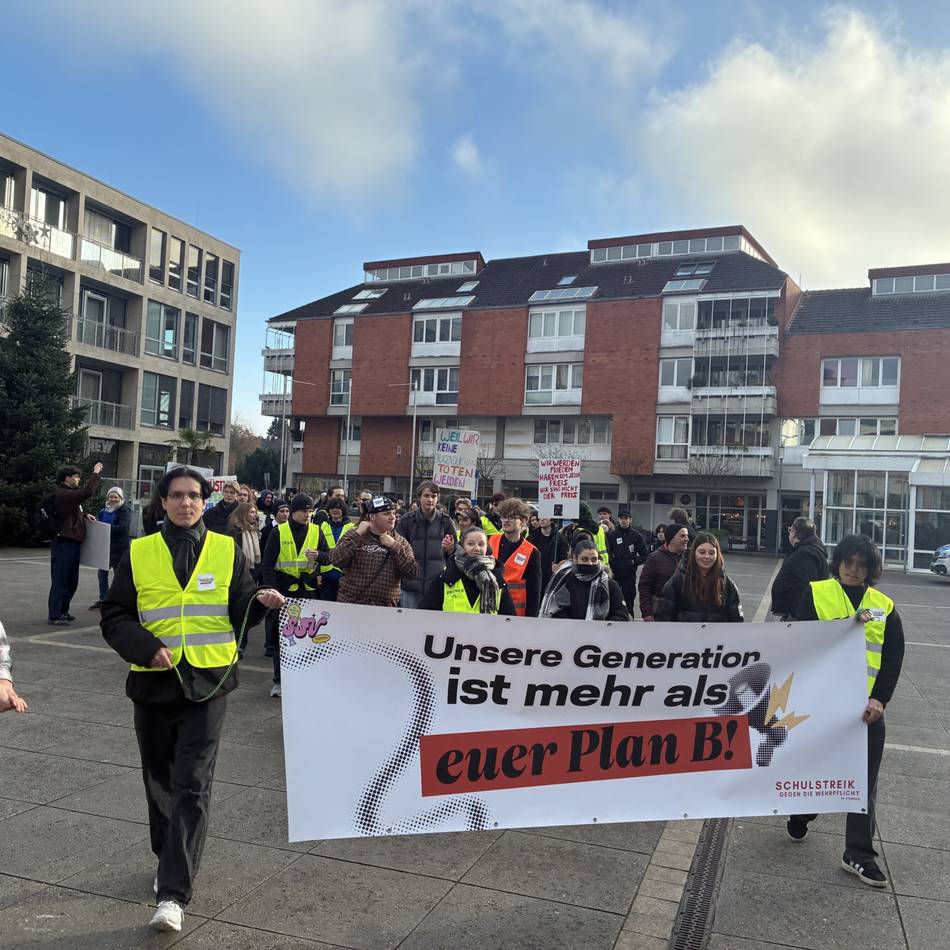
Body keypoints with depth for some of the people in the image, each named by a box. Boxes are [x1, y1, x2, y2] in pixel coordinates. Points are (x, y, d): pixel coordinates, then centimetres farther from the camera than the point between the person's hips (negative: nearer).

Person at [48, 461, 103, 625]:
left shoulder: (67, 493, 18)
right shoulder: (62, 494, -15)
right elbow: (87, 492, -27)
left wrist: (84, 515, 11)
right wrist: (95, 473, -17)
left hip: (72, 542, 10)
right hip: (64, 542, -10)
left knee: (71, 581, 15)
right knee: (60, 580, -5)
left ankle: (63, 611, 25)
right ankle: (54, 615, -1)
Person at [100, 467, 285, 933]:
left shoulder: (227, 551, 3)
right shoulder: (138, 553, 3)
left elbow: (239, 610, 4)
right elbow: (115, 617, 2)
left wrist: (260, 601, -17)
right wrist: (146, 647, -14)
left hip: (207, 683, -2)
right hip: (153, 682, 2)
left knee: (192, 787, -7)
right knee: (159, 781, 17)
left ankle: (173, 894, -2)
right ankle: (169, 860, 40)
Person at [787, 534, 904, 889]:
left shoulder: (884, 606, 6)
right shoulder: (815, 593, -1)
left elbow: (894, 656, 2)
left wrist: (880, 699, -9)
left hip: (868, 705, 2)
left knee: (865, 780, 4)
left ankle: (858, 854, 14)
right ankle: (800, 815, 41)